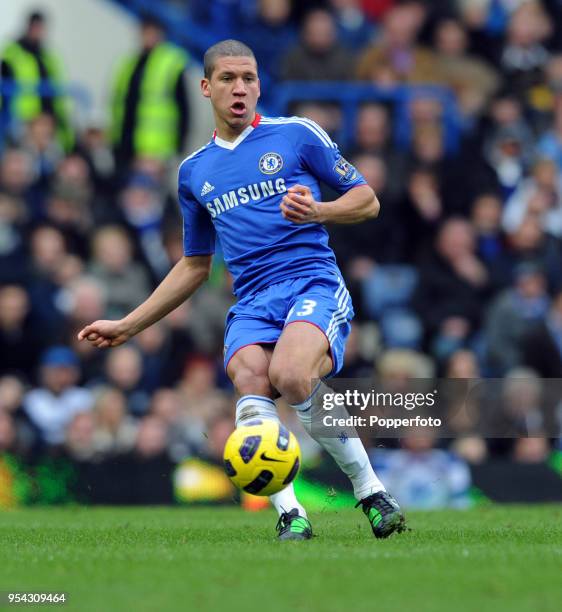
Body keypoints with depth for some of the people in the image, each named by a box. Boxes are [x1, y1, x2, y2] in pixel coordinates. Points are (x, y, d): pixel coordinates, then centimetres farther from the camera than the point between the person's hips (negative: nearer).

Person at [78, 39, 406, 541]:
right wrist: (127, 326, 28)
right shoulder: (195, 171, 21)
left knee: (290, 376, -33)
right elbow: (195, 265, 31)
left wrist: (319, 212, -12)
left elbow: (367, 201, 10)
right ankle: (291, 515, -34)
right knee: (250, 382, -30)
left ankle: (371, 490, -17)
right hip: (251, 304, 4)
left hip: (313, 284, -4)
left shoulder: (296, 135, 8)